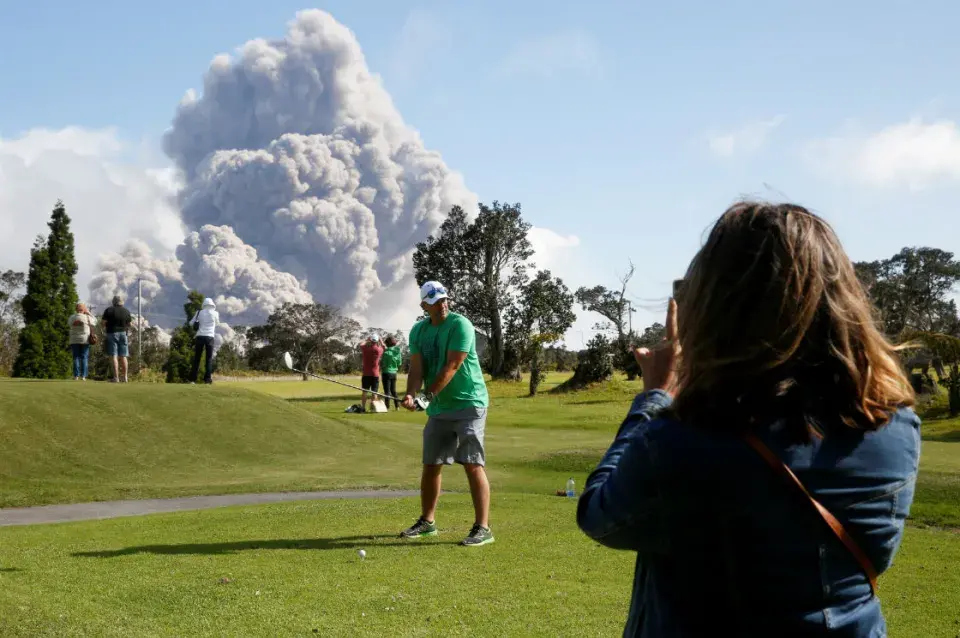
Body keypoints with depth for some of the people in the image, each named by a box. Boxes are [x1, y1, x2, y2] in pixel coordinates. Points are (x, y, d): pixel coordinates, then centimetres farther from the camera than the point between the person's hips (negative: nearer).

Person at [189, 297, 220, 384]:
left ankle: (193, 379, 0)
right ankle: (207, 379, -5)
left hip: (200, 336, 1)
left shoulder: (199, 312, 6)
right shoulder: (215, 313, 4)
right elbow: (217, 323, 22)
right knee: (209, 358, 3)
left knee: (197, 358, 5)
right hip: (210, 337, -1)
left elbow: (191, 323, 11)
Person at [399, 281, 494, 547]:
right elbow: (417, 368, 1)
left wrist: (428, 395, -21)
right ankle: (427, 521, 27)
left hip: (468, 405, -7)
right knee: (431, 465, 11)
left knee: (472, 464, -11)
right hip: (439, 408, 7)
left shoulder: (460, 325, -13)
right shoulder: (418, 331, 7)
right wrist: (410, 395, -17)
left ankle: (482, 527, -10)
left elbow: (451, 367, -19)